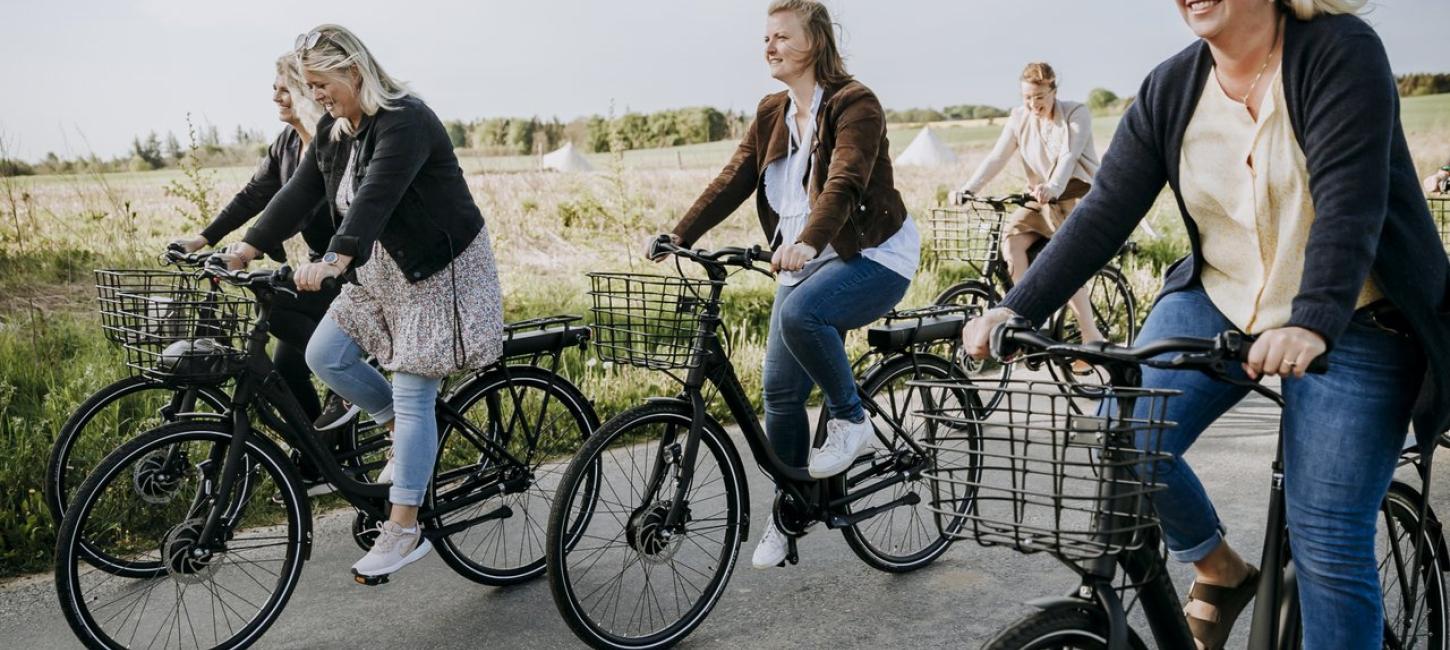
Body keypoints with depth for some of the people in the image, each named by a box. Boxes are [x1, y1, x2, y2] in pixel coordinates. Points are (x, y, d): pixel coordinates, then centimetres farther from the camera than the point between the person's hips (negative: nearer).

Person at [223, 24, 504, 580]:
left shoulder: (405, 120, -21)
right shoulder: (334, 131, 7)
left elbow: (377, 194, -35)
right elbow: (300, 193, 5)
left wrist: (335, 260, -47)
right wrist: (246, 250, -4)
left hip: (439, 271, -9)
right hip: (382, 270, 9)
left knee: (412, 396, -9)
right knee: (324, 355, 0)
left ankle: (403, 530, -2)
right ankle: (404, 432, 20)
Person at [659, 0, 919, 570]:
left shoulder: (854, 104, -13)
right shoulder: (771, 114, 8)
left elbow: (843, 184, -28)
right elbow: (733, 180, 1)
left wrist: (807, 243, -45)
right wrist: (679, 236, -11)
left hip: (872, 257, -7)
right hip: (804, 263, 7)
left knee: (800, 313, -36)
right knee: (781, 390, 0)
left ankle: (850, 419, -11)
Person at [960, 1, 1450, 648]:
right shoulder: (1170, 90, -1)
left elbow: (1348, 201, -27)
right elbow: (1103, 213, -6)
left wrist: (1311, 325, -41)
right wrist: (1016, 310, -17)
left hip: (1350, 325, -4)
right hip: (1218, 300, 4)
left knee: (1328, 545, -8)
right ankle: (1219, 570, 11)